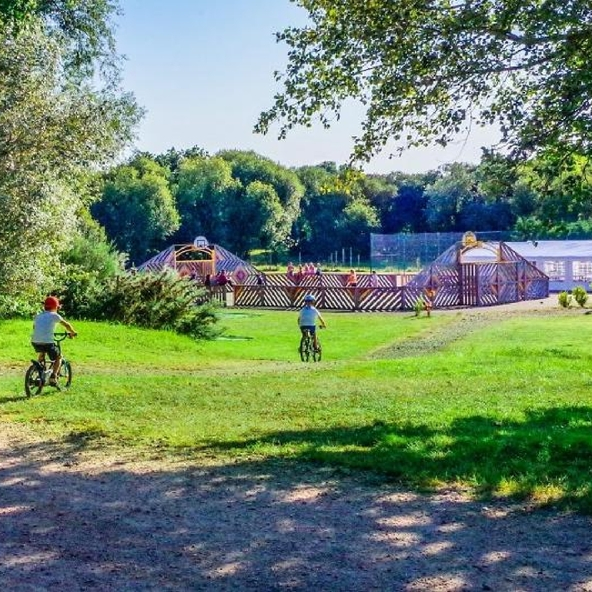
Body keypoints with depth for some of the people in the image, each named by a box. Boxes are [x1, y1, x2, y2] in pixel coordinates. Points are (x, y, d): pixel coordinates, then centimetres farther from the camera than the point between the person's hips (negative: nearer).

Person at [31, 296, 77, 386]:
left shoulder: (38, 316, 19)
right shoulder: (54, 315, 5)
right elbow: (67, 325, 14)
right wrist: (73, 333, 32)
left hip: (35, 342, 5)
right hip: (47, 342, -5)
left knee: (42, 353, 38)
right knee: (58, 358, 19)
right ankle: (53, 378, 4)